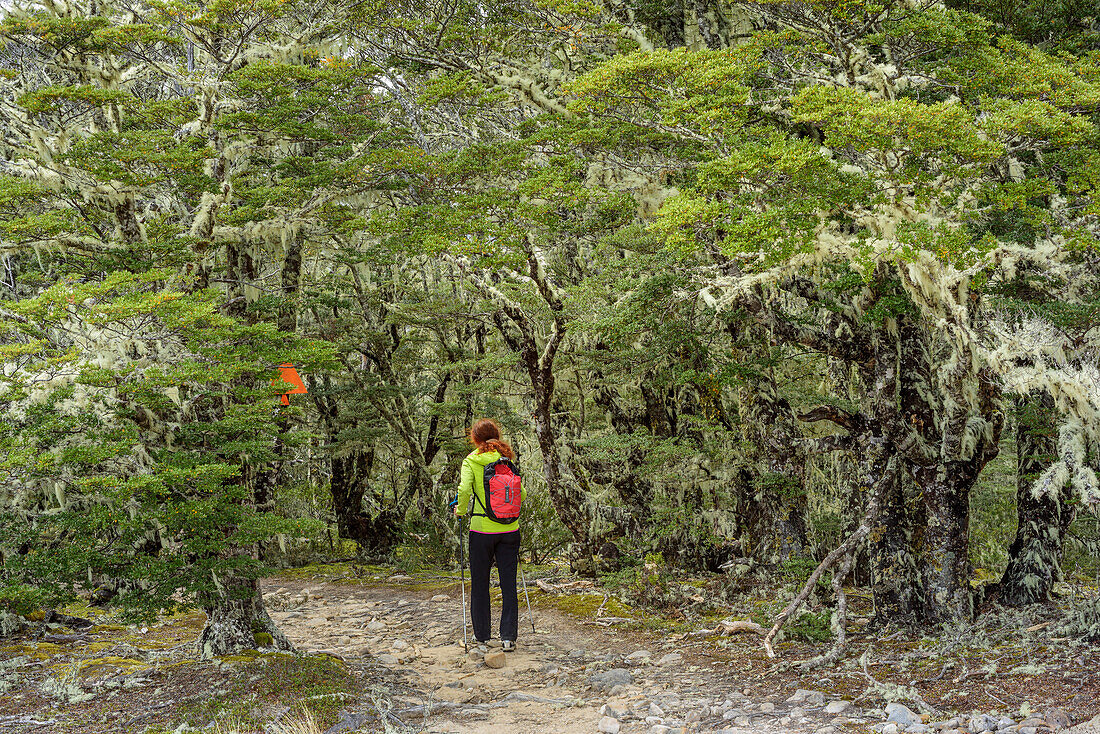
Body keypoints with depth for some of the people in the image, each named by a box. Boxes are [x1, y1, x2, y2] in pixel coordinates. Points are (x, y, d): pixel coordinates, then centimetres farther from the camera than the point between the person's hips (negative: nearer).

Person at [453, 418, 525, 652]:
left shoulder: (471, 461, -4)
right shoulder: (508, 460, 5)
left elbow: (464, 490, -19)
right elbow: (522, 494, 4)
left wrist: (461, 510, -1)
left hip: (482, 529, -2)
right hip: (509, 528, 2)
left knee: (479, 583, 11)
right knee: (509, 584, 7)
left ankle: (482, 635, 18)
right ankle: (508, 637, 6)